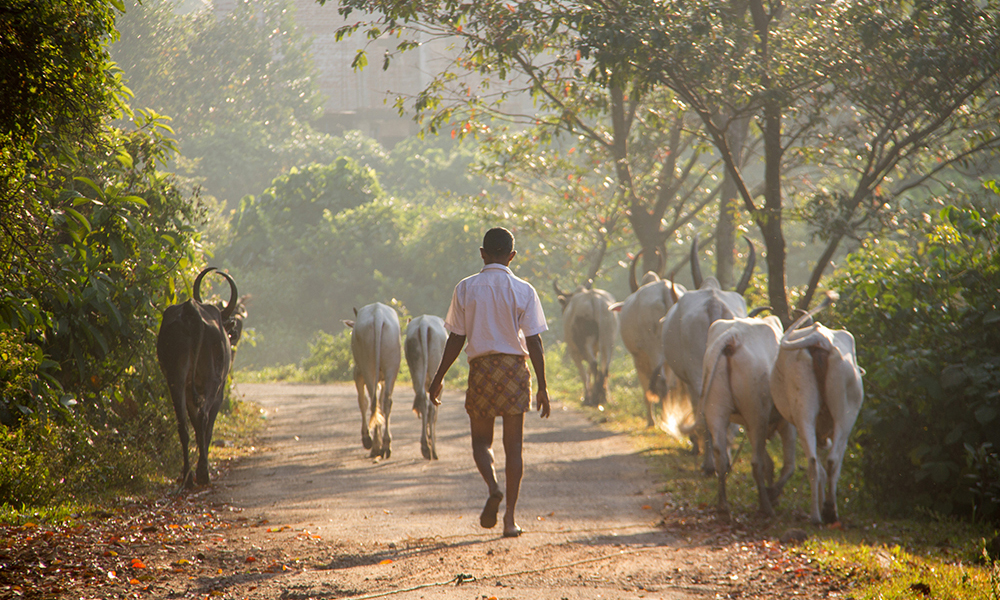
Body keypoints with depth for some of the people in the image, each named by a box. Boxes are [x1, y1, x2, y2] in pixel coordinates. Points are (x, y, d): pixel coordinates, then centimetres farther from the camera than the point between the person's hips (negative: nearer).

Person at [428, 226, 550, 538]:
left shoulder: (465, 288, -2)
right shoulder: (523, 291, -3)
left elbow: (456, 340, 0)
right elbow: (534, 342, -4)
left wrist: (438, 379, 9)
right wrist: (542, 386, 1)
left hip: (481, 368, 0)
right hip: (515, 368, 0)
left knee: (481, 440, 15)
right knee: (513, 445, 6)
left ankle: (493, 488, -15)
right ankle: (510, 518, 2)